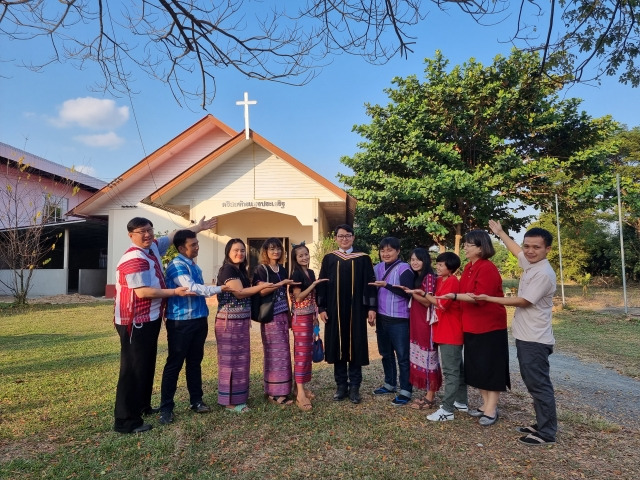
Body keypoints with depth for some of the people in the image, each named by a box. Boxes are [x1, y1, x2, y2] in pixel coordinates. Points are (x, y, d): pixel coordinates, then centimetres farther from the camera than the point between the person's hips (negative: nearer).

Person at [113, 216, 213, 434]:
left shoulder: (153, 247, 8)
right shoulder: (134, 259, -20)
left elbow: (173, 236, 22)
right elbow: (142, 291, -26)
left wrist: (198, 227, 26)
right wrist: (175, 292, -21)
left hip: (150, 319, 10)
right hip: (135, 322, -10)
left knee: (146, 365, 20)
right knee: (133, 369, -5)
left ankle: (143, 406, 35)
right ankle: (125, 421, 4)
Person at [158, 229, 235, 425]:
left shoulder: (194, 265, 12)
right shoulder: (177, 265, -14)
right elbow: (191, 288, -25)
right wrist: (220, 289, -27)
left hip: (199, 320, 8)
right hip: (181, 322, -8)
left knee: (195, 361, 15)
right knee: (174, 364, 1)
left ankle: (196, 401, 26)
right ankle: (166, 407, 12)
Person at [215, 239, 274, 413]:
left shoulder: (240, 270, 16)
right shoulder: (228, 269, -12)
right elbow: (239, 292, -21)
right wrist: (261, 286, -14)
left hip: (241, 321, 9)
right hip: (229, 322, -9)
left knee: (241, 359, 14)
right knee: (230, 359, -1)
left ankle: (238, 397, 24)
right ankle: (230, 401, 8)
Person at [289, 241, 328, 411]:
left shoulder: (311, 273, 11)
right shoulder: (296, 274, -11)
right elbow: (298, 297, -16)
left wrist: (316, 315, 15)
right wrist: (314, 284, -17)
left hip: (310, 316, 8)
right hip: (300, 317, -8)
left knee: (308, 351, 11)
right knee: (301, 352, -8)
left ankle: (302, 386, 21)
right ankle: (300, 394, -5)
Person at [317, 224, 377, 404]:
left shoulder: (363, 259, 2)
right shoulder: (329, 259, 5)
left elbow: (370, 284, 1)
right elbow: (322, 284, 5)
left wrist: (371, 308, -6)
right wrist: (321, 308, -2)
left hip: (356, 310, -1)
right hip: (335, 310, 1)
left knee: (355, 347, 3)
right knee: (337, 347, 7)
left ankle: (354, 387, 15)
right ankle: (341, 385, 19)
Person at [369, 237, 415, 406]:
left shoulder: (404, 269, -11)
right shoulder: (377, 268, 7)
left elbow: (407, 292, -20)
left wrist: (386, 285, -25)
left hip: (399, 320, -6)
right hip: (381, 318, 7)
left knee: (402, 356, 2)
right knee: (386, 354, 18)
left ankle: (405, 391, 12)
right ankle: (390, 384, 33)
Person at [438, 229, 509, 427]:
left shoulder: (487, 269, -18)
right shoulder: (468, 268, 9)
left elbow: (480, 298, -25)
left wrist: (454, 296, -31)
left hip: (490, 325, -9)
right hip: (472, 325, 9)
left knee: (491, 366, 2)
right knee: (476, 366, 14)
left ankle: (492, 409, 13)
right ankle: (486, 404, 28)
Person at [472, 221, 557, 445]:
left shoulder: (544, 273, -19)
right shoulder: (529, 264, 7)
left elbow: (524, 301, -18)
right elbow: (517, 251, 29)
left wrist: (489, 299, -13)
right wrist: (500, 232, 39)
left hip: (535, 340, -10)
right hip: (526, 337, 10)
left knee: (539, 385, -1)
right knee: (534, 384, 16)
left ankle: (547, 433, 9)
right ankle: (541, 424, 27)